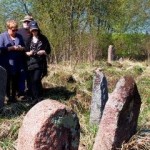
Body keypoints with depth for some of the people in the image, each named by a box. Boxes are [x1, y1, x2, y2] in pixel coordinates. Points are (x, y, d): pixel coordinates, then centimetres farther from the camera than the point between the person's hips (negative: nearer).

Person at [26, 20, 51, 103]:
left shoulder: (43, 38, 3)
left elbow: (48, 51, 3)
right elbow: (24, 51, 10)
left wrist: (38, 52, -11)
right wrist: (29, 53, -11)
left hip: (40, 63, -3)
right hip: (30, 63, 3)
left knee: (36, 80, -14)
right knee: (31, 81, 3)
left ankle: (38, 98, -3)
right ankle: (34, 98, 13)